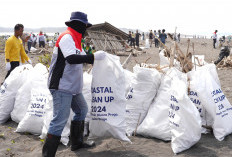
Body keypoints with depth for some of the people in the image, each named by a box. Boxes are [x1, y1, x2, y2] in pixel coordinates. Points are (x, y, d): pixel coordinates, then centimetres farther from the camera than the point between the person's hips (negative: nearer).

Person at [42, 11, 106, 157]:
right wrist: (94, 56, -26)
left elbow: (81, 56, 29)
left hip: (73, 86, 11)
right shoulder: (66, 37, -15)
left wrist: (95, 58, 20)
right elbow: (72, 58, -29)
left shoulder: (74, 39, 17)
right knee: (60, 120, -12)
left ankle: (77, 142, 33)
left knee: (82, 110, 20)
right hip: (62, 86, -11)